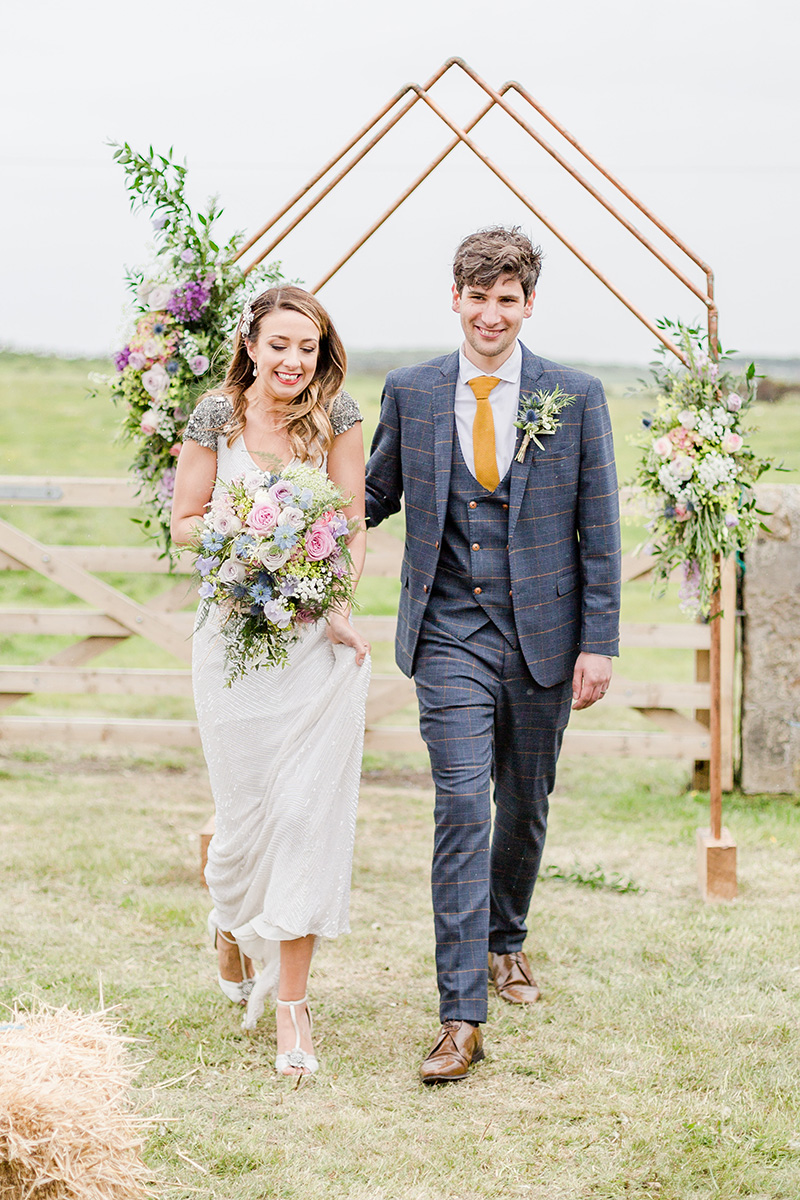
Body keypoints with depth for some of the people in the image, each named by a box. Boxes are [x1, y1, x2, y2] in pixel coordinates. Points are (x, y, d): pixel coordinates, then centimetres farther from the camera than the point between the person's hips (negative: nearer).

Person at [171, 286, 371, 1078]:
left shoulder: (335, 415, 1)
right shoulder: (217, 417, -1)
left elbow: (354, 522, 2)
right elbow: (184, 521, 5)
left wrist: (337, 604, -13)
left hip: (320, 637, 0)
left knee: (309, 812, -5)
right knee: (248, 810, 4)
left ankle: (291, 1004, 2)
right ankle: (231, 923, 41)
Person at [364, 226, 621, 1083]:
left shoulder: (577, 398, 0)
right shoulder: (410, 393, 3)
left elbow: (599, 530, 1)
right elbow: (375, 496, 16)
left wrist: (598, 643, -3)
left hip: (542, 637, 1)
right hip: (451, 634, -1)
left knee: (524, 807, 14)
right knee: (462, 807, -11)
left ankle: (504, 940, 41)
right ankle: (461, 1015, -11)